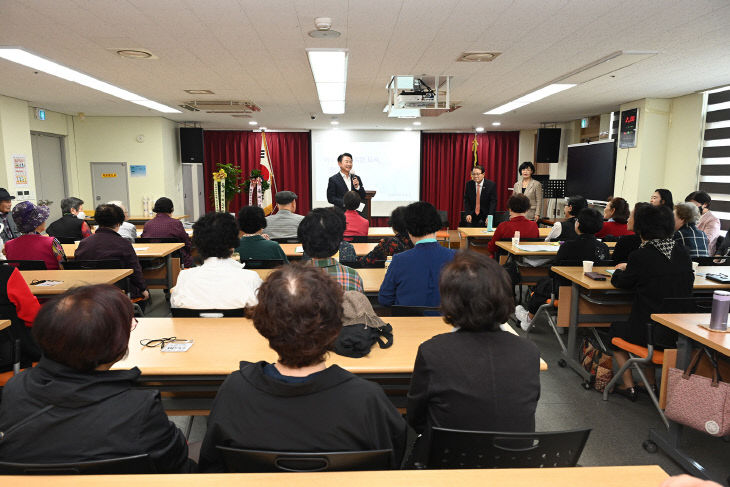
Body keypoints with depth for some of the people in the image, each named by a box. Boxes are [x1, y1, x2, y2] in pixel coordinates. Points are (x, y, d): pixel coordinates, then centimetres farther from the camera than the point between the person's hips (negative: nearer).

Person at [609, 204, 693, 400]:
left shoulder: (641, 255, -17)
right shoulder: (682, 252, -1)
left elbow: (621, 283, -2)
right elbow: (689, 280, 16)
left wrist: (619, 270, 22)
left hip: (653, 332, -6)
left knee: (615, 328, 23)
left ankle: (628, 386, 21)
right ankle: (651, 383, 32)